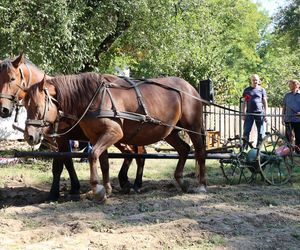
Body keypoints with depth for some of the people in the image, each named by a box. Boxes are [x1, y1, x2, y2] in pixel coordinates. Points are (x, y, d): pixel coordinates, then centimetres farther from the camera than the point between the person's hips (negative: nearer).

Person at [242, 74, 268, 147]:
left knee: (261, 133, 0)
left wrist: (265, 114, 2)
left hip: (259, 113, 0)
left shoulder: (262, 90, 10)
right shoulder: (247, 90, 11)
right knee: (246, 131, -5)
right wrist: (243, 113, 3)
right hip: (249, 113, 0)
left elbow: (265, 102, 9)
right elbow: (244, 102, 11)